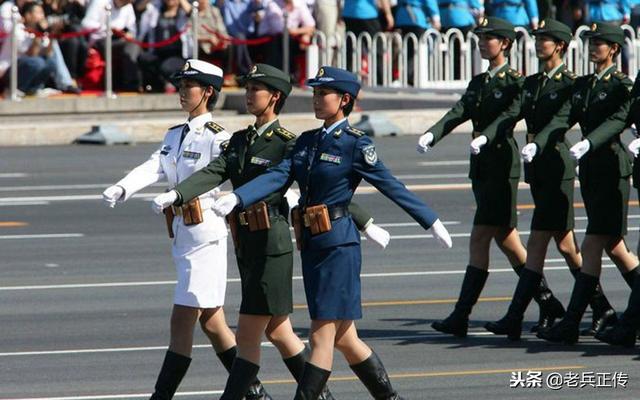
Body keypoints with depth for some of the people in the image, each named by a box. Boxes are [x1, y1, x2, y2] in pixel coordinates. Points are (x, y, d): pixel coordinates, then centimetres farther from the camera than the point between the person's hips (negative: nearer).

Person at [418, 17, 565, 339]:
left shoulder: (515, 82, -5)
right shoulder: (478, 83, 16)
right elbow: (458, 113, 2)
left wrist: (485, 137, -39)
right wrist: (431, 135, -16)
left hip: (502, 165, -8)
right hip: (481, 167, 8)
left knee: (480, 239, -11)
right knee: (506, 240, 10)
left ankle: (461, 316, -13)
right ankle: (547, 304, 19)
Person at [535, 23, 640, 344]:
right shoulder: (582, 85, 14)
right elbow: (564, 117, 1)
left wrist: (587, 143, -38)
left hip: (613, 169, -8)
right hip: (590, 170, 8)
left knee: (592, 246, -10)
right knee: (613, 245, 13)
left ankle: (571, 324, -13)